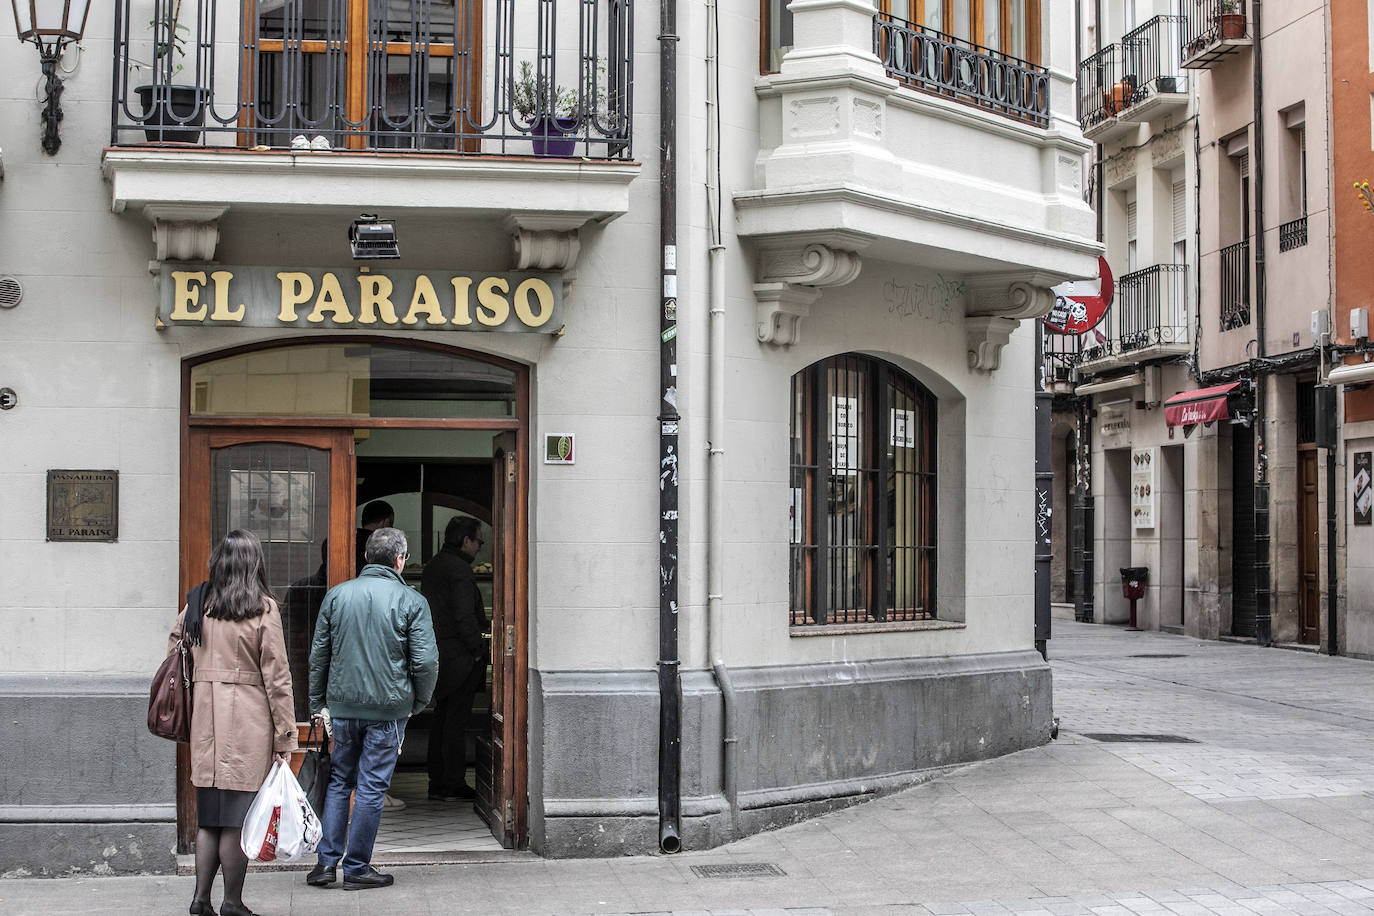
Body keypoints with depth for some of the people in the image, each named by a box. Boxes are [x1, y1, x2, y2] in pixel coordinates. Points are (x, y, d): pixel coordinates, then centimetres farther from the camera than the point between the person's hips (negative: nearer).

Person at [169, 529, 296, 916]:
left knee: (208, 814, 12)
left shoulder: (196, 604, 7)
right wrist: (285, 735, -3)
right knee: (238, 817, 1)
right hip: (248, 719, -4)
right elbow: (276, 674, -7)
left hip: (205, 715, 5)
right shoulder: (263, 608, -7)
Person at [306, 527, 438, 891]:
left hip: (343, 704, 3)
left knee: (339, 782, 15)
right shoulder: (411, 601, -7)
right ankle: (357, 868, 8)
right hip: (389, 708, -3)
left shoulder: (336, 595, 3)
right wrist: (419, 701, 6)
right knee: (372, 787, 3)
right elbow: (426, 660, -10)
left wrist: (317, 703, 15)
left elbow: (319, 653, 7)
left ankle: (327, 862, 11)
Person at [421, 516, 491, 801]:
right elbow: (464, 617, -20)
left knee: (442, 719, 13)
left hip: (436, 655, 9)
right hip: (459, 657, -9)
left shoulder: (433, 566, 15)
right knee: (457, 721, -5)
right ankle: (452, 785, -2)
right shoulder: (459, 569, -15)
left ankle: (438, 782, 16)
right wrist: (479, 651, -12)